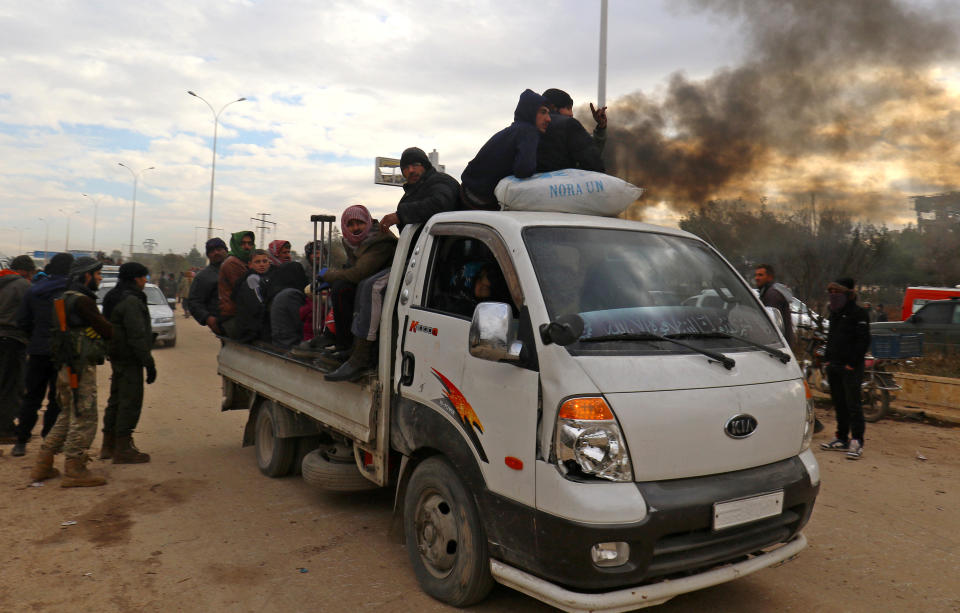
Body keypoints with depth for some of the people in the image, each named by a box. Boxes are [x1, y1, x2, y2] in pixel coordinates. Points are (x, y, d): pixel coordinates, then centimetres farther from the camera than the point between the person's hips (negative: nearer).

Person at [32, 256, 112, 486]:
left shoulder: (67, 298, 17)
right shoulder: (82, 301, -15)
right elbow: (106, 331, -15)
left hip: (67, 368, 10)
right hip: (81, 369, -10)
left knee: (67, 417, 19)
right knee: (84, 419, -4)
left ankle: (43, 465, 23)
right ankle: (73, 471, 0)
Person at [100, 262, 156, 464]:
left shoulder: (113, 297, 16)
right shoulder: (131, 301, -17)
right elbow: (137, 336, -21)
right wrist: (149, 362, -18)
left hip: (117, 357, 11)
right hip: (130, 359, -11)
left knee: (116, 400, 17)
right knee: (130, 401, -5)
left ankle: (108, 445, 26)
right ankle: (123, 449, -1)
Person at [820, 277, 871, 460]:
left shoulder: (859, 313, -8)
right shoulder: (835, 313, 17)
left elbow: (863, 341, -13)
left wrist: (852, 363, -17)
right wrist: (827, 359, 15)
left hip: (850, 368, -8)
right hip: (834, 366, 8)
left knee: (853, 404, -7)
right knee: (839, 404, 13)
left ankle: (857, 442, -3)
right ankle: (842, 439, 21)